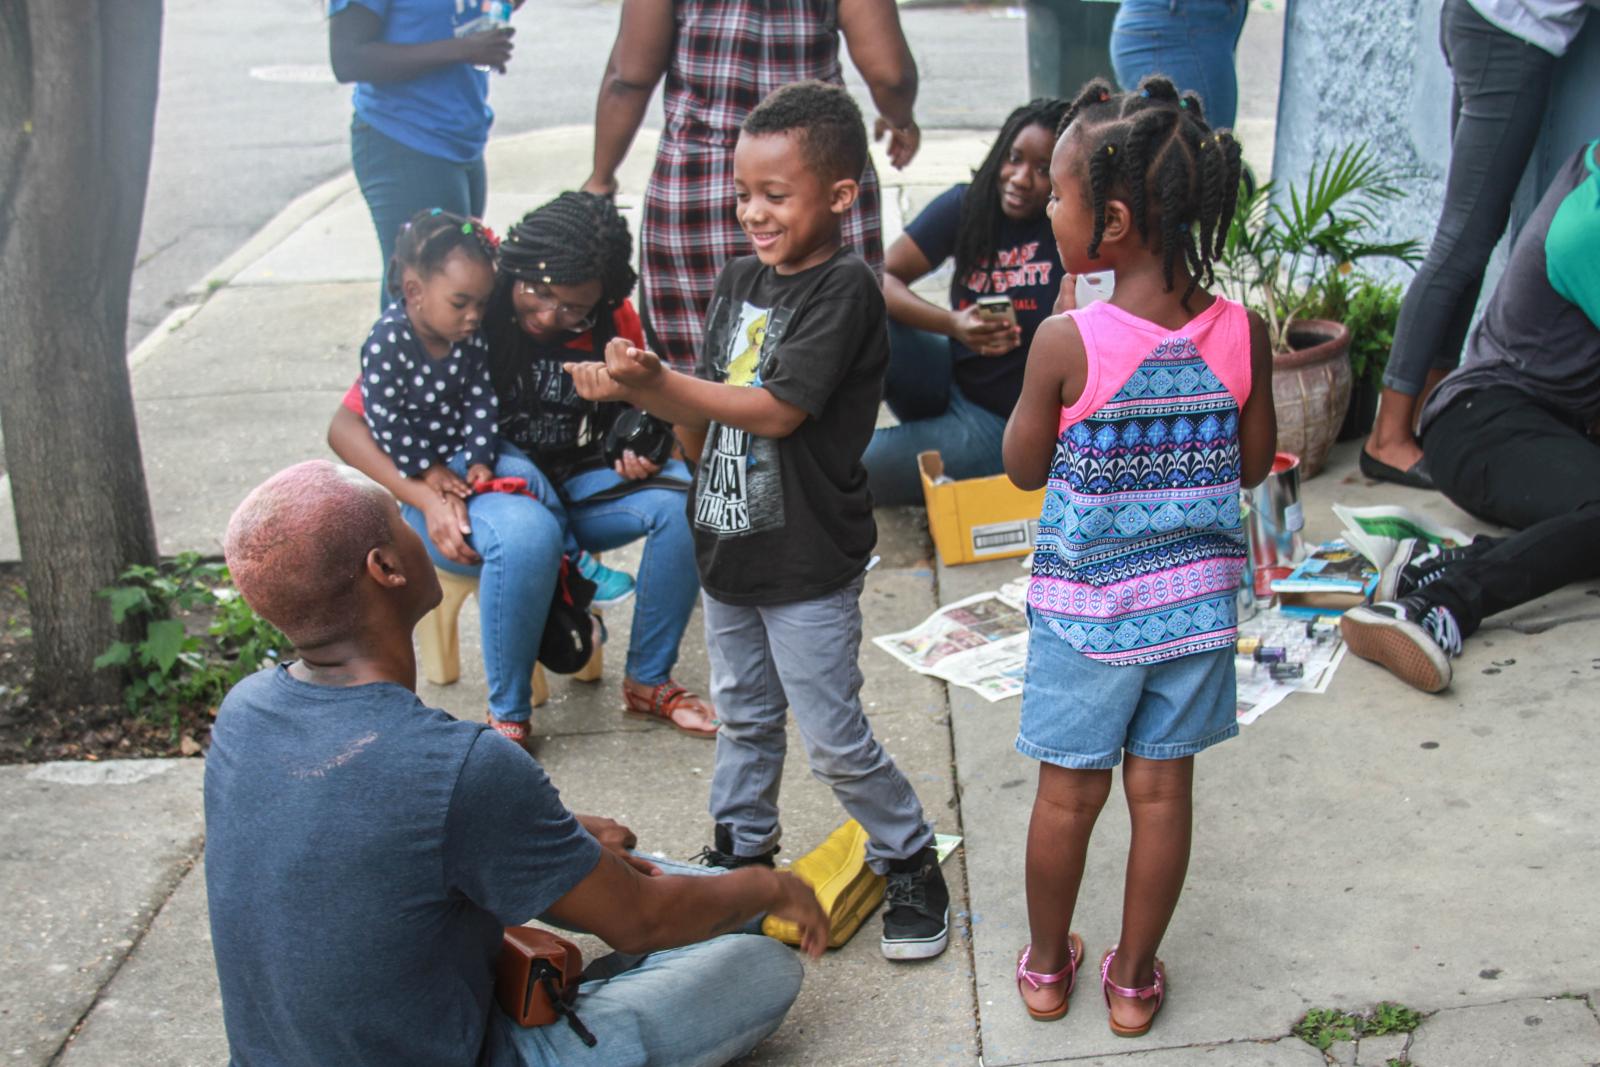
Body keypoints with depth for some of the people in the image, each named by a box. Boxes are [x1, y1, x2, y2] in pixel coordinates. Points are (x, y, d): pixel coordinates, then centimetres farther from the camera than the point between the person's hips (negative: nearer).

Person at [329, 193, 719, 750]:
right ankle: (508, 714, -17)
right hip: (464, 494, -4)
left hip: (567, 486, 5)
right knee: (527, 533, -39)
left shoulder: (614, 321, -3)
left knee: (686, 496, -20)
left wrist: (642, 446, -8)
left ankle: (648, 681, -4)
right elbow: (347, 425, -13)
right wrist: (426, 499, -25)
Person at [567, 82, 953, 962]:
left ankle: (912, 869, 23)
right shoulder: (742, 277, 6)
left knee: (835, 740, 2)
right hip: (728, 547, 7)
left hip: (808, 565, -7)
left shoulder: (845, 289, -18)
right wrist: (631, 388, -12)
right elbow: (711, 407, 7)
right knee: (744, 717, 22)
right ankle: (741, 859, 39)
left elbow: (777, 410, -24)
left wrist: (658, 382, -28)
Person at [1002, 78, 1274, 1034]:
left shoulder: (1068, 342, -21)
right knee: (1163, 789, 15)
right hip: (1197, 598, 3)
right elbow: (1255, 464, 2)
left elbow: (1024, 467, -5)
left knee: (1069, 793, 14)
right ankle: (1134, 979, 31)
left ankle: (1048, 966, 33)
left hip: (1087, 606, -3)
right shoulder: (1243, 334, -10)